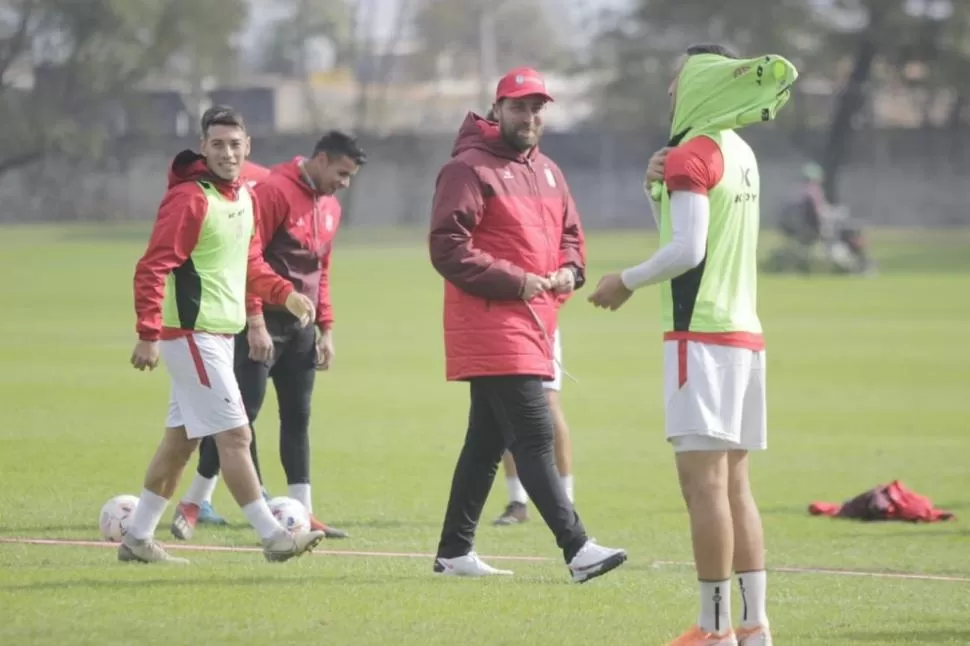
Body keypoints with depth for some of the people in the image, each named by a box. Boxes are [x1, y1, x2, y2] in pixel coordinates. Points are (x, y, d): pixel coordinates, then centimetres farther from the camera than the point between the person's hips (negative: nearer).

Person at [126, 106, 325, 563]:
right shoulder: (189, 199, -15)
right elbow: (152, 268, -19)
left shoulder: (245, 198, 12)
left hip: (221, 333, 9)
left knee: (181, 438, 13)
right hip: (191, 333, -9)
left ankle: (138, 538, 20)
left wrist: (285, 293, 10)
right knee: (234, 434, -9)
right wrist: (148, 334, -25)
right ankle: (273, 538, -8)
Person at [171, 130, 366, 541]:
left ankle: (301, 513, 8)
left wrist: (326, 328, 14)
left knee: (298, 417, 7)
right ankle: (193, 505, 1)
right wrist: (255, 322, -20)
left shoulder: (330, 207, 13)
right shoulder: (275, 191, -13)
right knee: (242, 413, -7)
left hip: (301, 326, 8)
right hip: (265, 322, -8)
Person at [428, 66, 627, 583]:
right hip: (491, 327, -9)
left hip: (533, 327, 9)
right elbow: (447, 249, -15)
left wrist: (568, 272, 2)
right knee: (535, 438, -14)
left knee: (487, 442, 13)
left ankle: (454, 551, 19)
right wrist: (515, 282, -19)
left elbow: (570, 237, 26)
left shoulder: (548, 173, 18)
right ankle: (577, 549, -19)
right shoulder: (469, 169, -9)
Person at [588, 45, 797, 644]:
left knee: (704, 481, -10)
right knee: (735, 485, 11)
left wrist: (627, 281, -5)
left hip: (701, 335, -9)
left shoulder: (690, 155, -10)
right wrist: (661, 188, 8)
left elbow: (687, 250, -18)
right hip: (745, 332, 9)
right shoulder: (740, 154, 17)